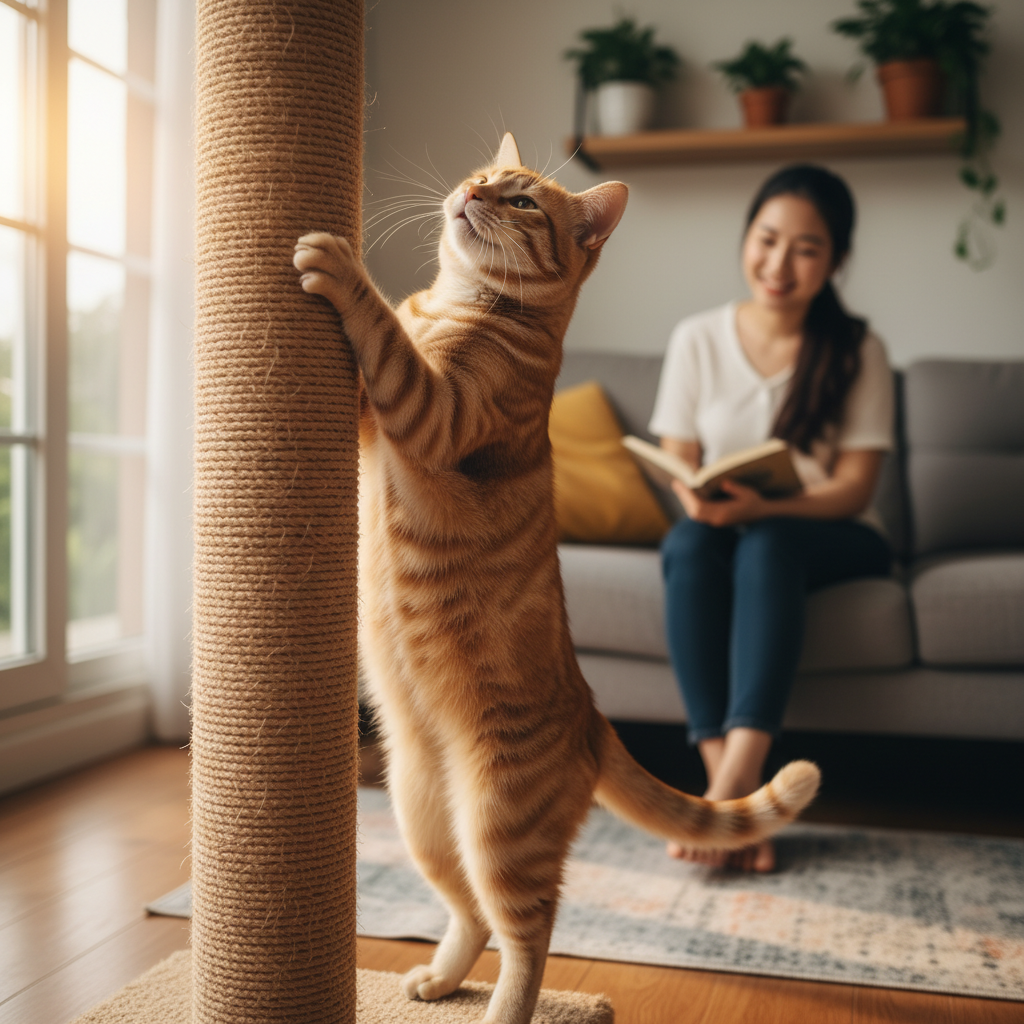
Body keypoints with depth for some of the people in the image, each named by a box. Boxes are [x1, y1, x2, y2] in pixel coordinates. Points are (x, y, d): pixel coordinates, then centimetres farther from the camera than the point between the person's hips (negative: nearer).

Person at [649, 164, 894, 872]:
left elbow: (855, 488, -10)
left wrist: (762, 504, -29)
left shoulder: (858, 352, -4)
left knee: (768, 540, -36)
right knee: (689, 540, -34)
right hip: (724, 536, 2)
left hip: (833, 541, -1)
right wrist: (698, 497, -23)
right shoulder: (697, 340, 1)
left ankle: (734, 781, -45)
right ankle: (734, 796, -40)